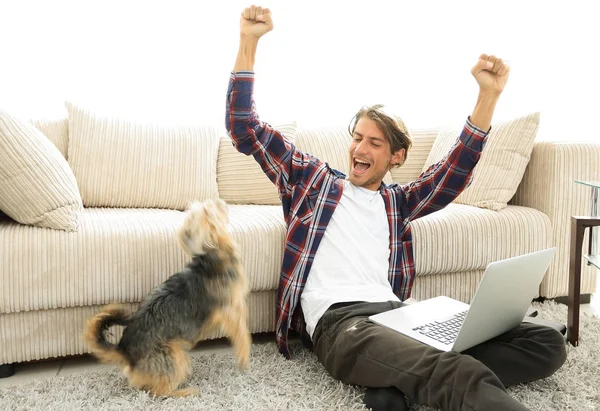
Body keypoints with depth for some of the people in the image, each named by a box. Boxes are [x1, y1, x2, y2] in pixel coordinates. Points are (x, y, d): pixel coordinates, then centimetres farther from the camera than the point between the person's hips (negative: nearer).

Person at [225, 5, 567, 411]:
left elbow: (455, 171, 13)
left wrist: (489, 94, 2)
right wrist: (249, 41, 8)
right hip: (338, 319, -6)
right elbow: (245, 129, 16)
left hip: (395, 312, 6)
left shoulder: (398, 202, 26)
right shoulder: (313, 180, 19)